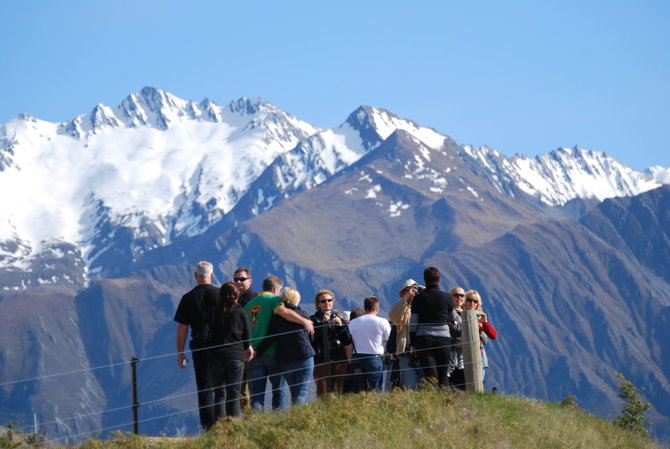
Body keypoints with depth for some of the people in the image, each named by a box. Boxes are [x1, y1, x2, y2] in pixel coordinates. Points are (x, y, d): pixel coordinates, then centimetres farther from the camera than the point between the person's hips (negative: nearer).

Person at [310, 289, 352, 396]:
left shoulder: (338, 318, 18)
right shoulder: (314, 320, 7)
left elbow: (348, 342, 10)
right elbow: (312, 339, -10)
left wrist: (340, 325, -4)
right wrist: (323, 323, -13)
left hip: (339, 360, 3)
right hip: (321, 362, -3)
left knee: (339, 393, -2)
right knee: (323, 395, -9)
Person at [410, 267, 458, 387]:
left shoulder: (418, 298, -1)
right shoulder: (446, 297, 0)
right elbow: (454, 319, 16)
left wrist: (412, 343, 14)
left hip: (423, 339, 0)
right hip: (443, 339, 0)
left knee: (430, 374, -7)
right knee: (443, 374, 11)